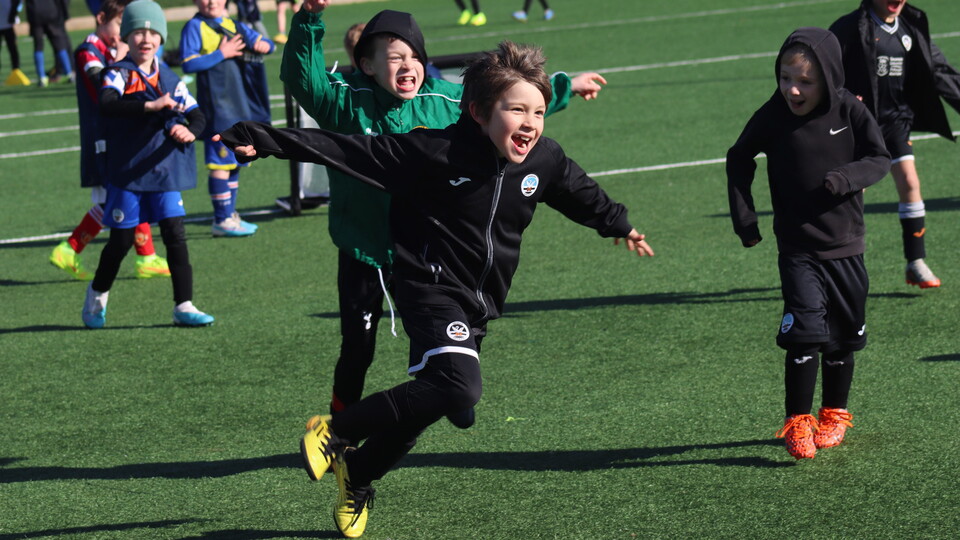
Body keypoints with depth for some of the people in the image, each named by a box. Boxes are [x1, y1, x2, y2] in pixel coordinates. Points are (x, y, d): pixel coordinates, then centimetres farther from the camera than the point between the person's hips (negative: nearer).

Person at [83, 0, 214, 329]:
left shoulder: (170, 79, 7)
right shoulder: (119, 74, -7)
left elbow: (198, 116, 6)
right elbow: (107, 103, -28)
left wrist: (189, 131, -18)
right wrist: (151, 106, -39)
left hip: (165, 170, 3)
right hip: (127, 172, -3)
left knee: (175, 236, -4)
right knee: (122, 240, 5)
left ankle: (184, 306, -1)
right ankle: (98, 294, 29)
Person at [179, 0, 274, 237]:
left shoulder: (235, 26, 12)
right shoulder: (195, 27, -5)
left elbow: (265, 43, 16)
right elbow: (188, 64, -14)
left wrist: (263, 44, -7)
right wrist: (222, 54, -15)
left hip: (241, 106, 7)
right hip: (217, 108, -7)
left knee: (235, 162, 12)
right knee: (221, 163, -9)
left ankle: (230, 216, 21)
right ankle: (222, 221, -5)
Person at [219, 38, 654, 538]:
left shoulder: (545, 160, -4)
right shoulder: (435, 151, -20)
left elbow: (583, 195, 19)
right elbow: (348, 149, -20)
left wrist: (619, 226, 38)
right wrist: (262, 141, -23)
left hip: (480, 302, 7)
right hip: (433, 287, -6)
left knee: (422, 407, 13)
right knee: (457, 386, -29)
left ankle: (357, 478, 41)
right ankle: (335, 431, -10)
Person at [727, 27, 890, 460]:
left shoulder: (849, 111, -9)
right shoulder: (772, 117, -9)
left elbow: (880, 159, -1)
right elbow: (739, 160, 7)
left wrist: (846, 178, -20)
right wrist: (744, 218, 2)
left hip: (845, 245, 2)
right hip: (798, 249, -2)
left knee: (843, 337, 12)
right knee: (805, 333, -15)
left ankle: (834, 415, 32)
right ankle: (798, 423, -5)